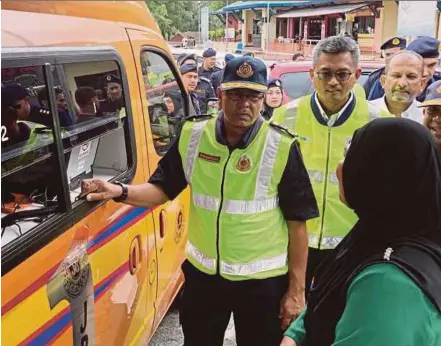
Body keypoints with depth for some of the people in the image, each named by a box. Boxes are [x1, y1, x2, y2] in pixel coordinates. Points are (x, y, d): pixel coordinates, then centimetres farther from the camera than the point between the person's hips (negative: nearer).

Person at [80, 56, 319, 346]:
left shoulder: (282, 147, -15)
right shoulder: (193, 135, -5)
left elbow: (297, 221, -11)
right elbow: (163, 188, 3)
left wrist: (296, 289, -9)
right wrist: (119, 191, -16)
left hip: (262, 279, -3)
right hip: (201, 272, 3)